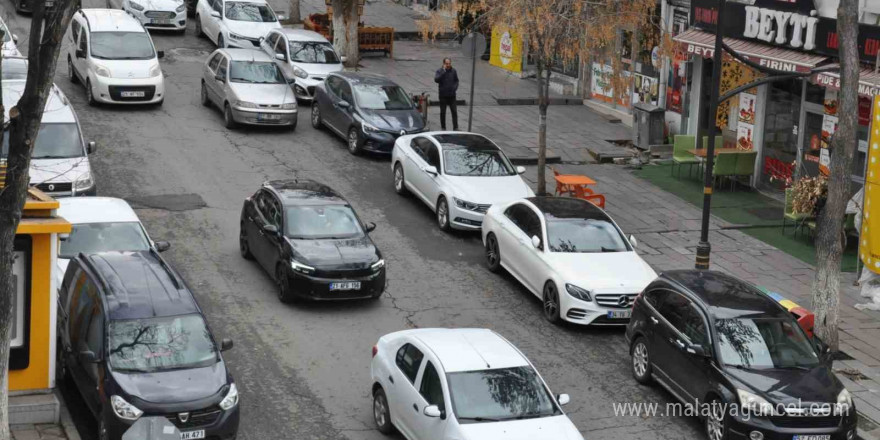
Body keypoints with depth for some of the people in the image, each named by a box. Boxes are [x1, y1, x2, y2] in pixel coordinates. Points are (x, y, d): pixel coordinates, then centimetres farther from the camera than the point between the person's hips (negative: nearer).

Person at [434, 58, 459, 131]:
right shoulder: (439, 71, -6)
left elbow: (456, 80, 15)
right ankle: (443, 127, 18)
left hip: (452, 95, 2)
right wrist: (443, 71, -24)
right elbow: (436, 79, -22)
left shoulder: (453, 71, 3)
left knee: (454, 111, -2)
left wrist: (455, 87, -5)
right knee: (443, 112, 7)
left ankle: (455, 127, 2)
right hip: (443, 95, -2)